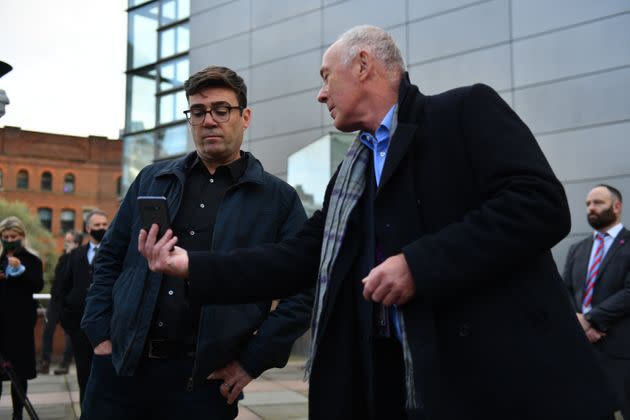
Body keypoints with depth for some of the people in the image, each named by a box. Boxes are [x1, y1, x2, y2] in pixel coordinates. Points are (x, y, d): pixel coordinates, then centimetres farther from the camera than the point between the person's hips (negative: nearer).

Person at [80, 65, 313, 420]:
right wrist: (101, 334, 5)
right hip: (119, 366, 3)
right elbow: (111, 258, 14)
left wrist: (253, 361, -7)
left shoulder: (278, 198, 0)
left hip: (202, 381, -2)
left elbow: (306, 289, -4)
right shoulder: (152, 180, 11)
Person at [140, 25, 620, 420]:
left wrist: (420, 263, -19)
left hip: (499, 370, -6)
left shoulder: (467, 110, -3)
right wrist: (192, 265, 7)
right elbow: (298, 259, 14)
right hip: (392, 378, 7)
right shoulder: (349, 174, 18)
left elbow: (541, 203, -16)